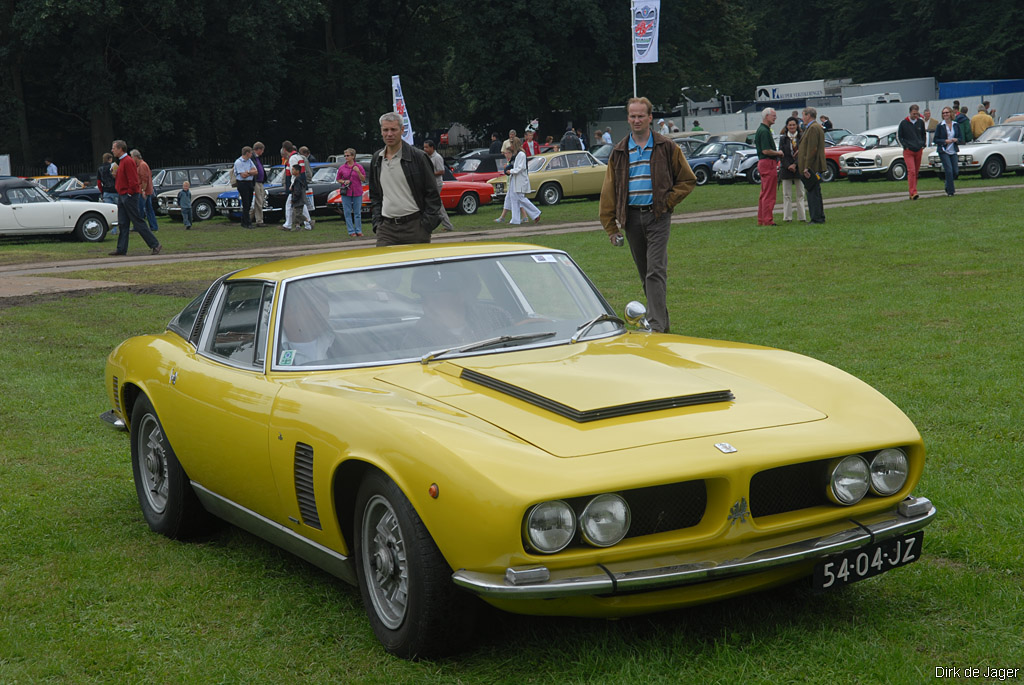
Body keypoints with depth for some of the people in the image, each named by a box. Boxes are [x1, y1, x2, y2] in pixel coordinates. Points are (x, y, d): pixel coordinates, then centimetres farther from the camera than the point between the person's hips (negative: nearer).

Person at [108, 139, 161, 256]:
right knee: (122, 224, 7)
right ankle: (121, 250, 8)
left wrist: (129, 193, -16)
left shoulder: (128, 161, -16)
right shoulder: (121, 161, 15)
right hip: (122, 196, 10)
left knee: (138, 222, -7)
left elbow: (133, 180, -21)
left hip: (129, 197, -10)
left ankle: (155, 245, -3)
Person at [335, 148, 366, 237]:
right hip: (346, 193, 1)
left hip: (357, 192, -1)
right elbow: (338, 179, 12)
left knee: (357, 212, 4)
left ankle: (358, 231, 11)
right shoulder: (342, 168, 4)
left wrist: (358, 171, -13)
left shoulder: (359, 166, 3)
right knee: (347, 213, 0)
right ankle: (351, 231, 5)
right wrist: (344, 181, -8)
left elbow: (363, 179, 2)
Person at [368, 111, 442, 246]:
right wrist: (377, 221, 10)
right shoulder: (377, 159, 13)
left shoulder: (417, 157, -2)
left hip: (414, 226, -4)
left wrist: (427, 224, -9)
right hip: (386, 228, 4)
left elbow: (432, 194, -2)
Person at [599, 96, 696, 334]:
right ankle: (661, 319, 21)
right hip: (631, 218, 4)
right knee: (644, 272, 10)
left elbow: (688, 180, 8)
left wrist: (668, 201, -4)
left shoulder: (666, 148, 2)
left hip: (657, 216, -4)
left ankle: (656, 325, -14)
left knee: (656, 271, -11)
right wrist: (611, 226, 5)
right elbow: (609, 191, 10)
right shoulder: (620, 152, 10)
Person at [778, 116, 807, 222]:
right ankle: (787, 217, 4)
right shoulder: (783, 139, 6)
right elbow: (781, 154, 1)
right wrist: (788, 166, -10)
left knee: (800, 194, 1)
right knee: (786, 195, 1)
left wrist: (795, 165, -14)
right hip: (786, 169, 1)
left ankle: (802, 216, 3)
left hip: (799, 168, -1)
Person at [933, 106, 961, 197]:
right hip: (944, 151, -4)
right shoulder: (940, 126, -2)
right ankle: (950, 191, -2)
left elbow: (960, 137, 12)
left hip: (954, 151, 4)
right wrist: (945, 141, -17)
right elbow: (936, 140, -2)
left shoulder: (956, 125, 8)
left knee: (955, 171, 0)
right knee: (949, 171, -12)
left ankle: (948, 185, 29)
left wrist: (956, 140, -10)